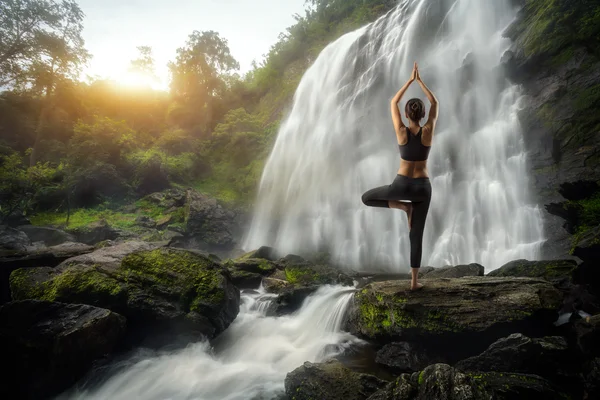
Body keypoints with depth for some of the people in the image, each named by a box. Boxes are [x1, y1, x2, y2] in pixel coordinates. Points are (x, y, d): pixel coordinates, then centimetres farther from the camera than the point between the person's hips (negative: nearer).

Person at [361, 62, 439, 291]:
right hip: (423, 187, 3)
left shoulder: (401, 131, -8)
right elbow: (435, 103, 11)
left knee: (367, 198, 22)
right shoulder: (428, 131, -6)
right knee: (416, 235, 10)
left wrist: (410, 80, 12)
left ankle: (403, 206, 5)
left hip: (402, 185, -2)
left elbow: (393, 102, 7)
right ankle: (414, 281, 13)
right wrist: (420, 81, 12)